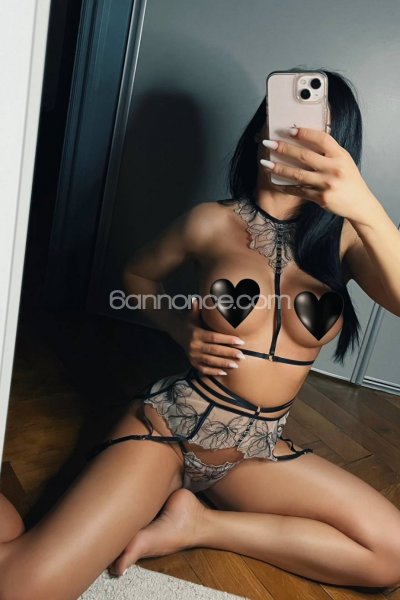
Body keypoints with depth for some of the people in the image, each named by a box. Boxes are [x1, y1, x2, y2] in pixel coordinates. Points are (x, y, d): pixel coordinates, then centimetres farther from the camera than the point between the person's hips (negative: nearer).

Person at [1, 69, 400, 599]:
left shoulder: (345, 237, -4)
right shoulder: (214, 222, -6)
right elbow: (138, 274, 11)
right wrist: (183, 331, -4)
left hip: (258, 450, 4)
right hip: (169, 425, -3)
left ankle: (199, 525, -2)